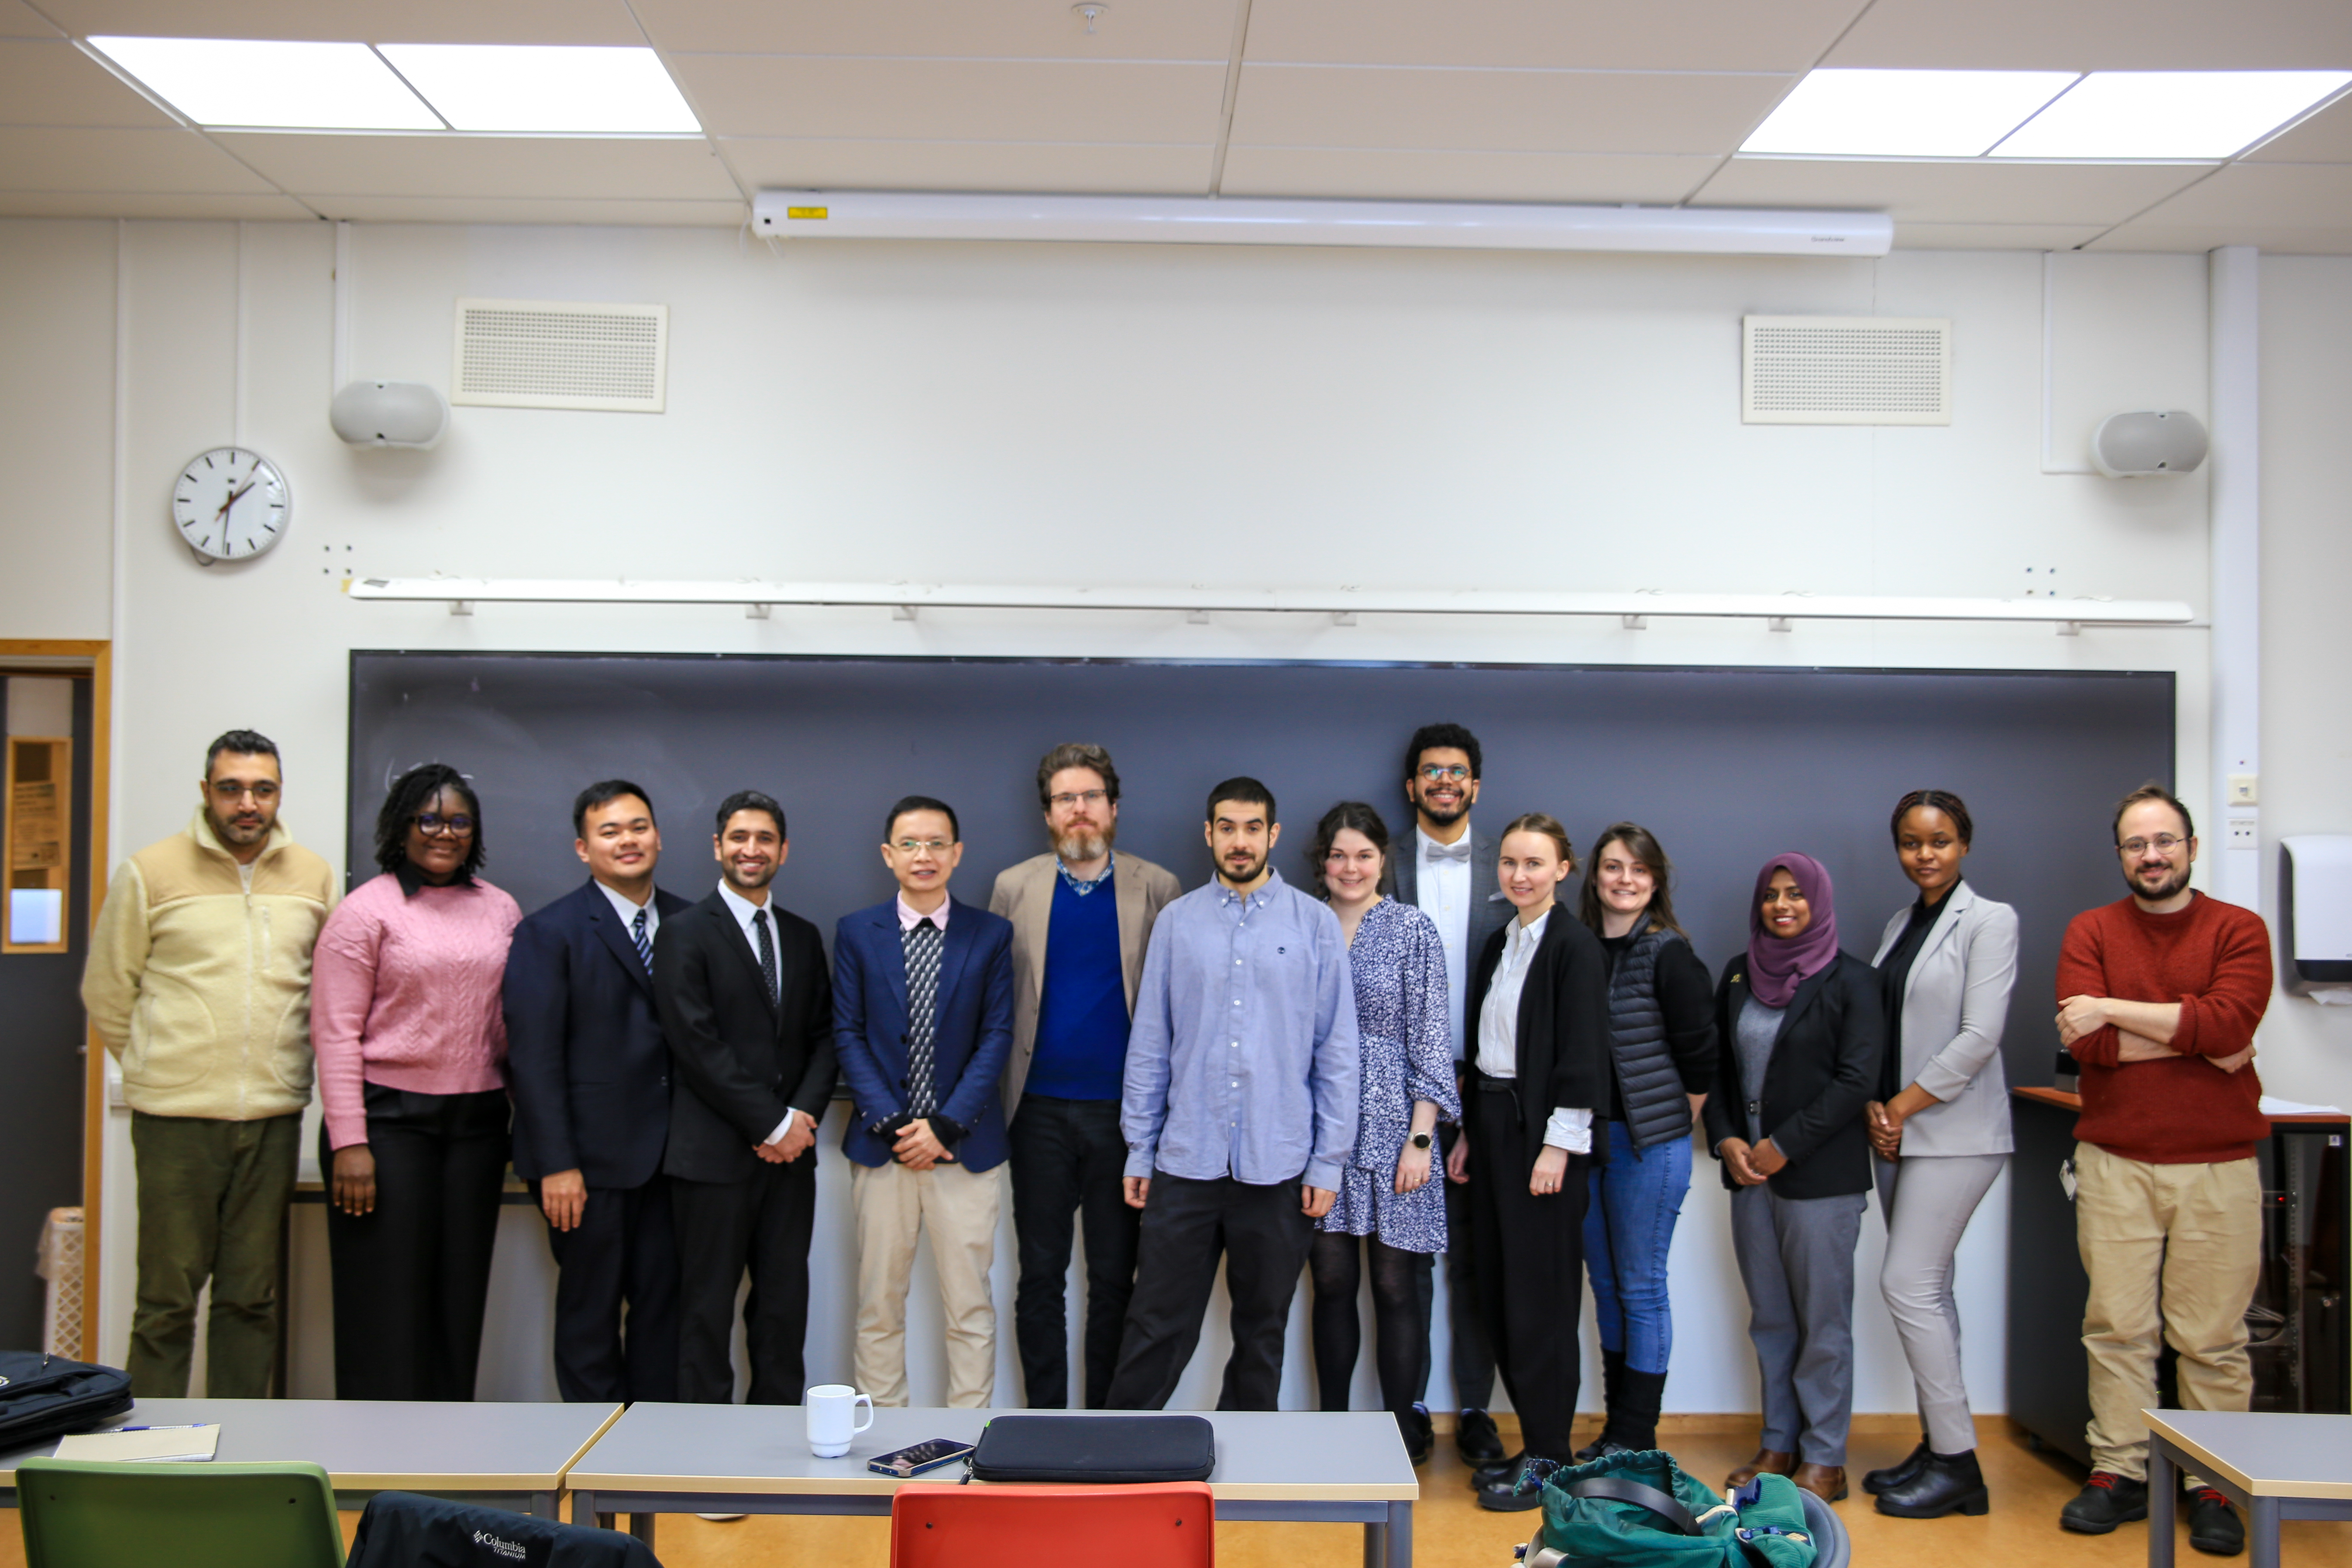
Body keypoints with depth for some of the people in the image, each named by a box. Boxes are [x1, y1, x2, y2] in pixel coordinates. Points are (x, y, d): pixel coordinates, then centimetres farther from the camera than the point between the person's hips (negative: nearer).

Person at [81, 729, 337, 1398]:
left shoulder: (314, 877, 7)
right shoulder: (150, 873, -1)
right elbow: (107, 990, 7)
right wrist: (157, 1067, 9)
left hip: (274, 1117, 3)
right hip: (176, 1117, -3)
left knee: (252, 1299, 10)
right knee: (167, 1299, 2)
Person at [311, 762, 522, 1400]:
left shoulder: (500, 910, 11)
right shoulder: (366, 910, -3)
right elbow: (336, 1034, -7)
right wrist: (349, 1143, -13)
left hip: (477, 1121, 5)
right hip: (389, 1116, -4)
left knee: (460, 1296, 9)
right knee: (386, 1299, 1)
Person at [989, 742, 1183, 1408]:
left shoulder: (1157, 889, 2)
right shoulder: (1014, 887, 5)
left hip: (1122, 1107, -1)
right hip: (1040, 1109, 1)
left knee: (1114, 1277, 7)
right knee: (1041, 1275, 8)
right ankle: (1045, 1420, 20)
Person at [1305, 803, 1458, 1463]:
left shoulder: (1413, 930, 1)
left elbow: (1430, 1039, -2)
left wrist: (1420, 1138, -8)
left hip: (1391, 1128, -2)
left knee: (1397, 1286, 1)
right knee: (1332, 1282, 7)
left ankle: (1404, 1432, 12)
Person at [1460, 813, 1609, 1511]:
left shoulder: (1575, 947, -10)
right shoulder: (1498, 944, 13)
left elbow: (1581, 1054, -14)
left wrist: (1558, 1145, -17)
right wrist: (1468, 1131, 13)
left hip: (1541, 1130, -8)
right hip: (1492, 1122, 8)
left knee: (1539, 1295, -2)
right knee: (1498, 1289, 10)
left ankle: (1549, 1457, 8)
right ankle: (1535, 1439, 21)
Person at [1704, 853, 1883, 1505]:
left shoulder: (1850, 981, -3)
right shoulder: (1739, 974, 13)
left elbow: (1856, 1080, -10)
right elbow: (1718, 1065, 15)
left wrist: (1783, 1147, -13)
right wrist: (1726, 1140, 0)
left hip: (1821, 1175, -5)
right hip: (1748, 1171, 5)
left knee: (1823, 1321, 0)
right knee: (1770, 1320, 10)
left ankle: (1824, 1460, 9)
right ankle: (1778, 1447, 19)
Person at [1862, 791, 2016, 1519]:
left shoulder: (1989, 921, -8)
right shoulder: (1900, 925, 14)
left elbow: (1979, 1036, -15)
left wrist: (1904, 1105, -12)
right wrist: (1874, 1108, -2)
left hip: (1955, 1134, -7)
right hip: (1896, 1131, 7)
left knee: (1908, 1283, -10)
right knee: (1927, 1289, 10)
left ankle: (1958, 1465, -1)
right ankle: (1937, 1448, 18)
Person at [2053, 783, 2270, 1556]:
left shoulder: (2239, 931, 3)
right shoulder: (2091, 932, 6)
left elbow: (2230, 1022, -15)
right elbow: (2087, 1045, -8)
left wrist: (2112, 1011, -11)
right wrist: (2198, 1038, -10)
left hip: (2217, 1166, -1)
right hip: (2114, 1164, 1)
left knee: (2212, 1337, 3)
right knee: (2117, 1326, 3)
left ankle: (2213, 1487, 13)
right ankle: (2119, 1473, 13)